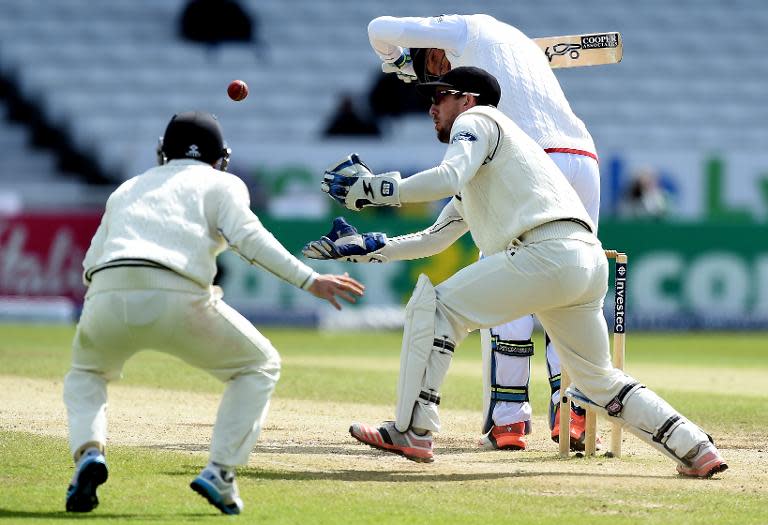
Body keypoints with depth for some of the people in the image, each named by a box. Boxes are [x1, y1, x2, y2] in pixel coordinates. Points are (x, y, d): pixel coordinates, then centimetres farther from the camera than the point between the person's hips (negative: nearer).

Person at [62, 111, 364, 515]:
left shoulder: (128, 189, 32)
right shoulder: (221, 184, 19)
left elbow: (90, 265, 24)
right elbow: (247, 236, -1)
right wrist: (309, 280, -4)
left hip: (108, 298, 3)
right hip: (178, 299, -3)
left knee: (86, 373, 33)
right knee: (260, 366, 20)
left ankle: (88, 451, 2)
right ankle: (219, 473, 3)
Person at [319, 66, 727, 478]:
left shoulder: (476, 119, 7)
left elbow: (448, 178, -12)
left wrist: (375, 189, -7)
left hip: (548, 250, -10)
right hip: (589, 261, 10)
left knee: (434, 304, -5)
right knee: (598, 381, 19)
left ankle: (411, 431, -10)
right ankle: (695, 449, 17)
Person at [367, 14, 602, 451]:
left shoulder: (467, 29, 13)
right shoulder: (523, 43, 33)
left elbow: (381, 29, 14)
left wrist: (397, 62, 35)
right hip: (585, 159, 7)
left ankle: (508, 419, -5)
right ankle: (572, 409, -8)